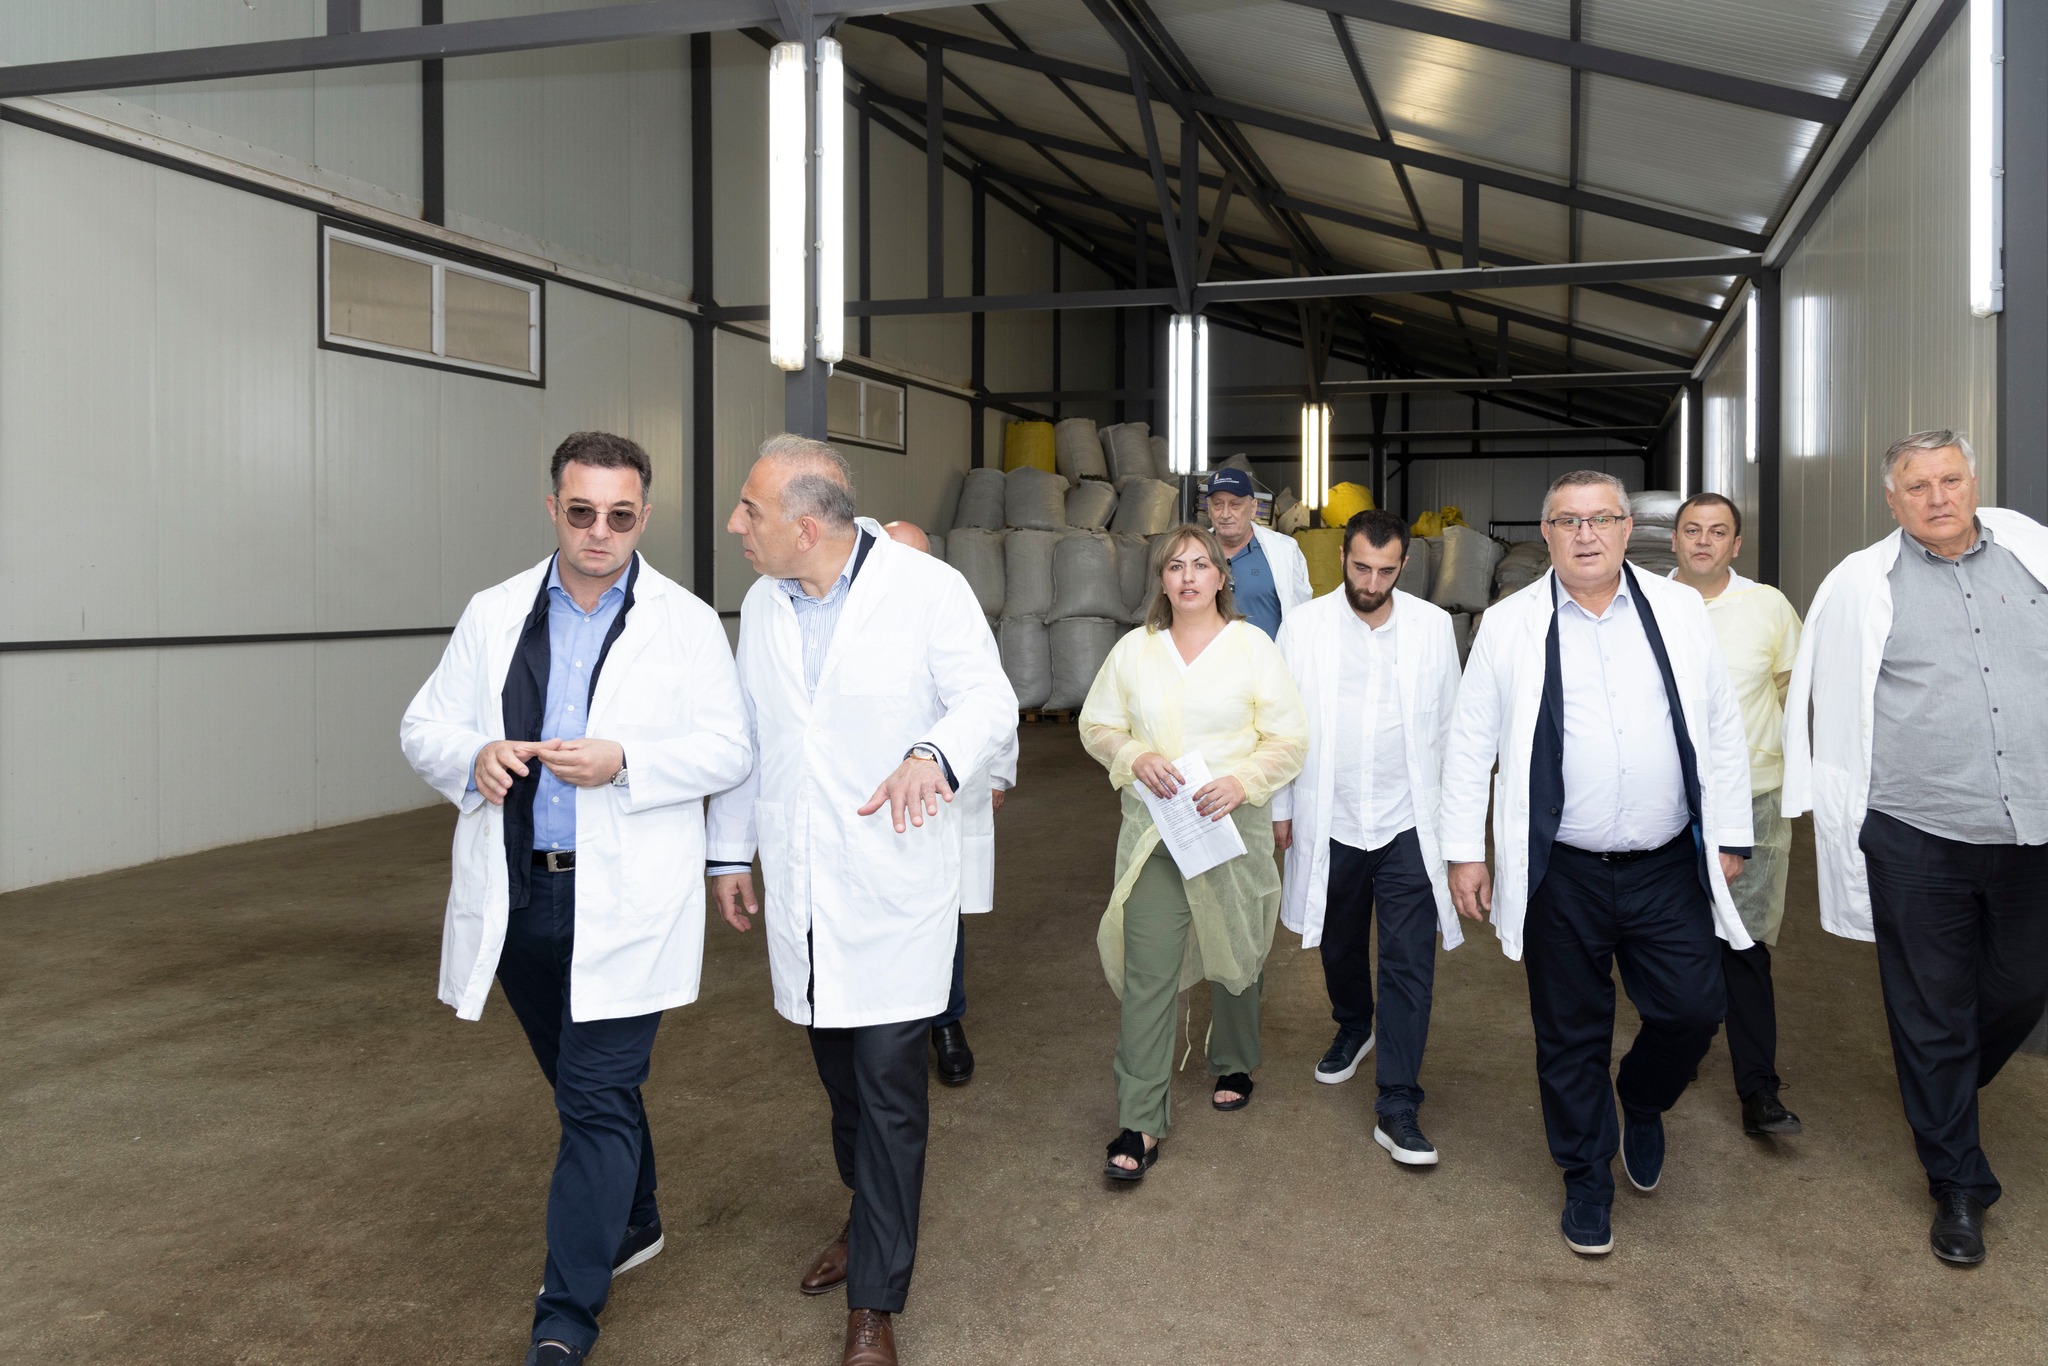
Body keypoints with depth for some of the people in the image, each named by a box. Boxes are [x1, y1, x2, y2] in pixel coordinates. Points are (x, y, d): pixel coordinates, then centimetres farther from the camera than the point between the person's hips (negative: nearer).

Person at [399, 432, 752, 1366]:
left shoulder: (686, 622, -1)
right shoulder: (494, 615, 8)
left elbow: (729, 749, -5)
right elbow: (423, 728, 10)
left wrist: (624, 762, -20)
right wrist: (472, 757, -14)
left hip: (623, 903, -4)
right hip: (516, 897, 4)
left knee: (597, 1101, -4)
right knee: (586, 1083, 19)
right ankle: (634, 1220, 43)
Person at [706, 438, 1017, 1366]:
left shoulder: (928, 590, -11)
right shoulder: (761, 604, 7)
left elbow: (990, 701, -10)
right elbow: (744, 734, 15)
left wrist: (936, 753, -31)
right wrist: (730, 851, 16)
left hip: (893, 883, -5)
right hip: (798, 886, 5)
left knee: (887, 1080, -3)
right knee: (838, 1070, 17)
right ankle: (870, 1217, 41)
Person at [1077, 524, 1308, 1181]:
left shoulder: (1253, 646, -1)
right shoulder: (1134, 649, 4)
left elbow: (1289, 740, -2)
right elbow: (1096, 725, 10)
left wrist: (1242, 782, -18)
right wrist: (1136, 759, -10)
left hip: (1234, 829, 0)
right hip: (1153, 831, 0)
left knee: (1233, 956, 16)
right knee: (1146, 972, -5)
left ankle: (1233, 1068, 43)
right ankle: (1140, 1125, 0)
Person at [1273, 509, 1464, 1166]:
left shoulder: (1433, 626, -2)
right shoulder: (1305, 624, -3)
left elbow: (1450, 725, 4)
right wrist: (1281, 808, 3)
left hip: (1408, 823, -1)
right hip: (1329, 821, 1)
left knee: (1409, 964, -4)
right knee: (1340, 945, 19)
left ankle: (1397, 1109, 2)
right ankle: (1353, 1028, 49)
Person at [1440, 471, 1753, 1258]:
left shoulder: (1680, 611, 3)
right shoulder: (1510, 624, -1)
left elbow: (1723, 728, 7)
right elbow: (1470, 743, 1)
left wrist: (1730, 838, 6)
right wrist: (1464, 851, -1)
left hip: (1668, 868, 1)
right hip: (1562, 871, -1)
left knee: (1692, 1011, 3)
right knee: (1571, 1037, 9)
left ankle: (1642, 1103, 37)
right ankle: (1586, 1178, 30)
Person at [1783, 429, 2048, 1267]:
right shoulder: (1861, 585, -2)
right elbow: (1830, 703, 3)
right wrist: (1829, 809, 5)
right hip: (1917, 842, -3)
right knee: (1932, 1016, 7)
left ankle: (1945, 1095, 47)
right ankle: (1959, 1187, 24)